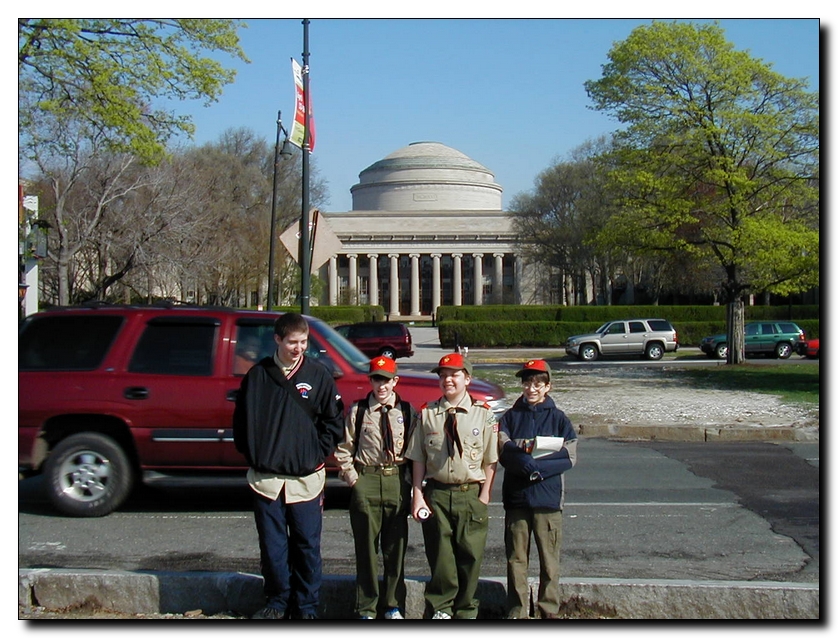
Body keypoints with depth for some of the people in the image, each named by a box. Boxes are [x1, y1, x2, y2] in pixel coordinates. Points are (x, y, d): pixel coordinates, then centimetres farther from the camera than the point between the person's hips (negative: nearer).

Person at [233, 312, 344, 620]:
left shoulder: (318, 375, 2)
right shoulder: (257, 375, 4)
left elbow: (333, 421, 7)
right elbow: (241, 420, 12)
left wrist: (318, 454, 0)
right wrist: (252, 455, 4)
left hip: (306, 478, -1)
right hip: (266, 477, 1)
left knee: (307, 545, 3)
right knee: (272, 545, 7)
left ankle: (306, 607, 16)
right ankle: (277, 601, 23)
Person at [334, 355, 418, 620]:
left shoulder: (407, 411, 6)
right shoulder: (357, 411, 2)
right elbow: (343, 449, 5)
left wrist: (412, 484, 2)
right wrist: (353, 478, -3)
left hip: (398, 481, 1)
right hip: (366, 481, -1)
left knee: (396, 548, 7)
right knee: (366, 549, 3)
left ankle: (394, 606, 20)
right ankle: (366, 610, 13)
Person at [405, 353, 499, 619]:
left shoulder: (484, 414, -1)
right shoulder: (427, 413, 5)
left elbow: (490, 460, -1)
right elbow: (418, 458, 5)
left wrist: (484, 496, -6)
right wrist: (417, 495, -1)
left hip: (471, 494, -1)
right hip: (436, 493, 1)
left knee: (470, 556, 6)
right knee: (440, 555, 7)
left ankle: (466, 611, 23)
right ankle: (441, 608, 25)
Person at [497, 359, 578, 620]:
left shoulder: (558, 418, 5)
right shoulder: (510, 417, 9)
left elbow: (569, 457, -4)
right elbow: (504, 451, -4)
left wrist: (538, 467, -17)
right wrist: (523, 461, -22)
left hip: (548, 498, -1)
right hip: (516, 497, 1)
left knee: (549, 559, 3)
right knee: (516, 559, 6)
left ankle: (549, 611, 15)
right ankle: (516, 612, 15)